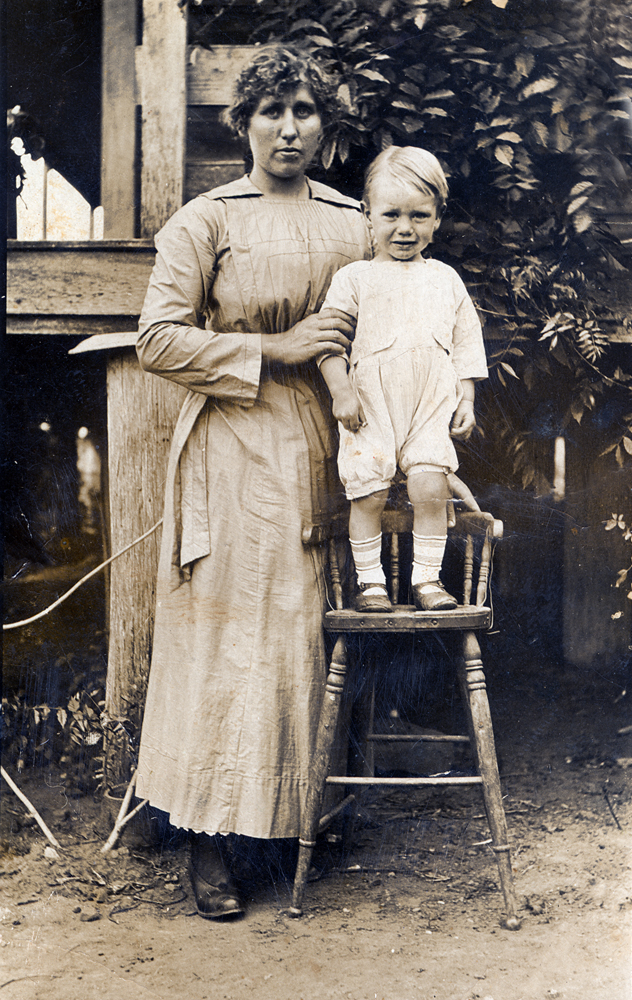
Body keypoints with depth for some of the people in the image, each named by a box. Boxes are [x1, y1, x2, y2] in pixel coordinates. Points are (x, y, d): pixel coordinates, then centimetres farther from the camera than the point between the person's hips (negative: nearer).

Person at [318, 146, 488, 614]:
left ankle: (428, 577, 4)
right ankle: (370, 579, 11)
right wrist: (340, 391, -10)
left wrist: (466, 400, 9)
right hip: (371, 404, -1)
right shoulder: (355, 277, 6)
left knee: (431, 487, -12)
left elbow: (466, 344, 17)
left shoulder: (446, 280, 15)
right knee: (369, 492, -5)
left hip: (432, 405, 2)